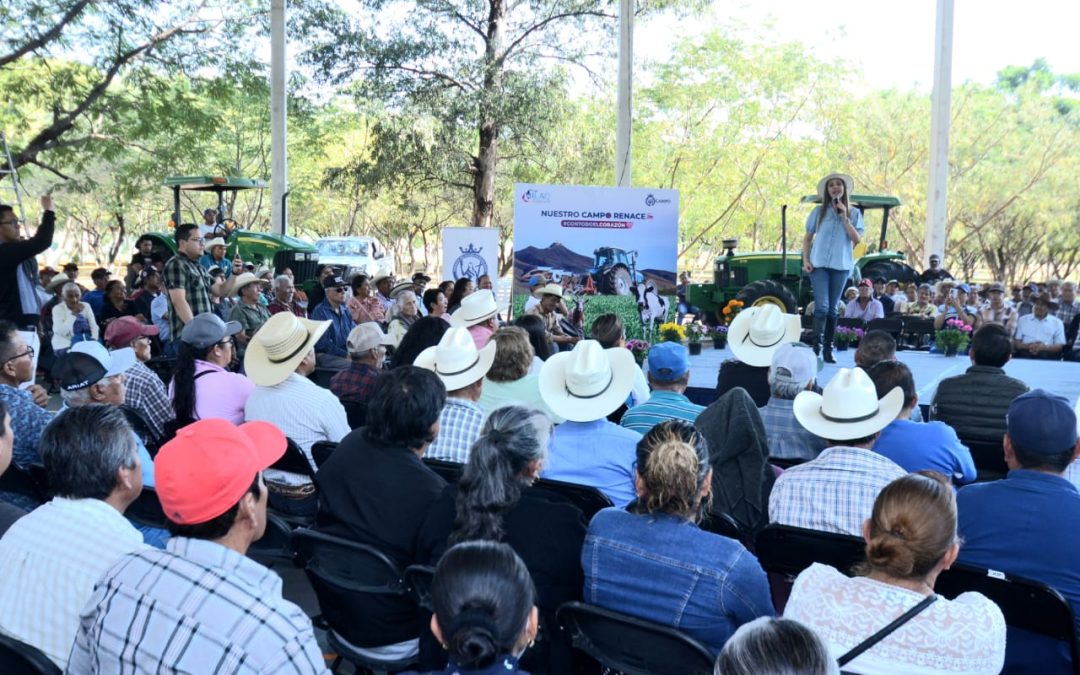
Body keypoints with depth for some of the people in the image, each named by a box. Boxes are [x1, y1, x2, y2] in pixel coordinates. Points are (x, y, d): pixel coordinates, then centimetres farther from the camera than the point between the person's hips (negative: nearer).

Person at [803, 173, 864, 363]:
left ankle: (828, 349, 13)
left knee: (832, 309, 8)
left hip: (841, 265, 1)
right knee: (821, 306, -13)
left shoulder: (853, 213, 5)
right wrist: (806, 260, -3)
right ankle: (817, 345, -14)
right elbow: (808, 237, 9)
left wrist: (844, 217, -12)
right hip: (819, 264, -1)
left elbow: (856, 239, -6)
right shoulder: (819, 211, 4)